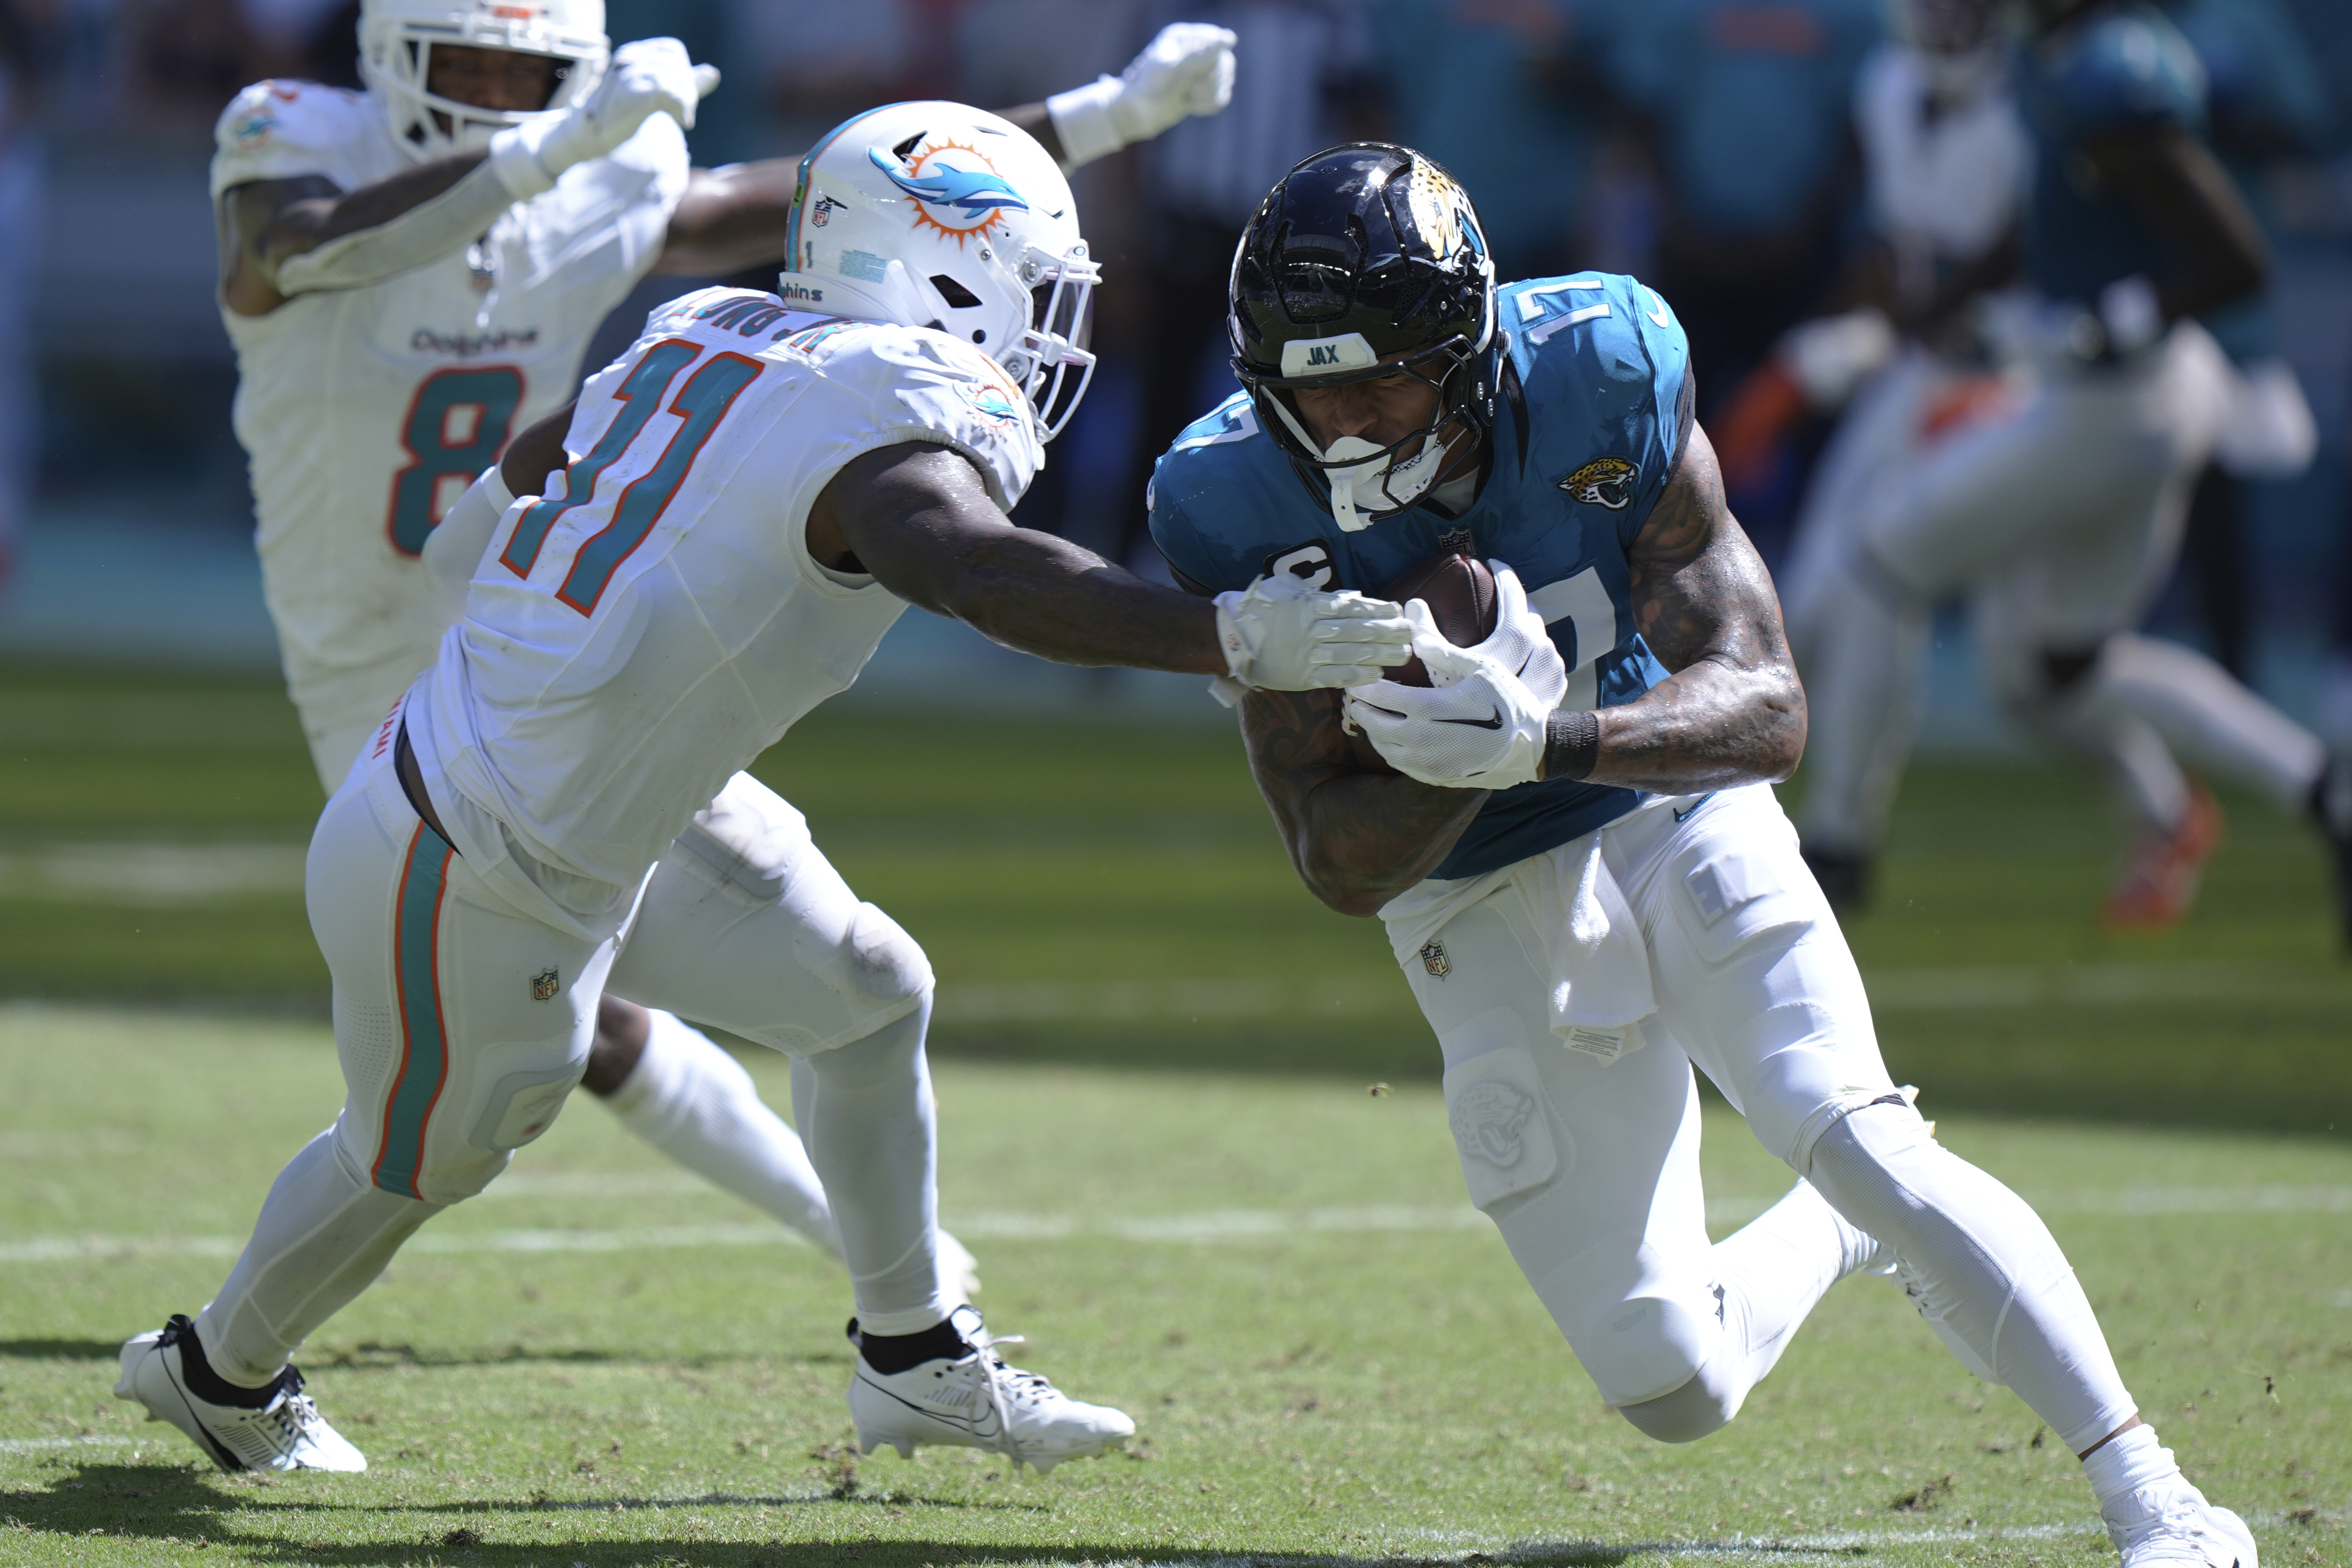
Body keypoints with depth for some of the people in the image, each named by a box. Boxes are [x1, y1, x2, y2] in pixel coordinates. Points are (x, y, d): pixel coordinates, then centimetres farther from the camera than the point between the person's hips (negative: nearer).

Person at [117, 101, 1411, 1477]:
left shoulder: (713, 333, 0)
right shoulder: (889, 414, -27)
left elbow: (527, 463, 17)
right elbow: (981, 571, -49)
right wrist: (1235, 641, -54)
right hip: (480, 876, -9)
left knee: (867, 994, 16)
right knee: (425, 1158, 18)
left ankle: (916, 1362, 29)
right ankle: (221, 1373, 45)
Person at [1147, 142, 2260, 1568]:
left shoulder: (1603, 380, -22)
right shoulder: (1244, 508, -21)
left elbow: (1768, 709, -25)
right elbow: (1341, 865, -19)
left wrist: (1540, 742, -43)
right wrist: (1477, 723, -39)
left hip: (1681, 824, -1)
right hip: (1486, 914, 1)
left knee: (1863, 1149, -24)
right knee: (1675, 1391, 0)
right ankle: (1855, 1235, 33)